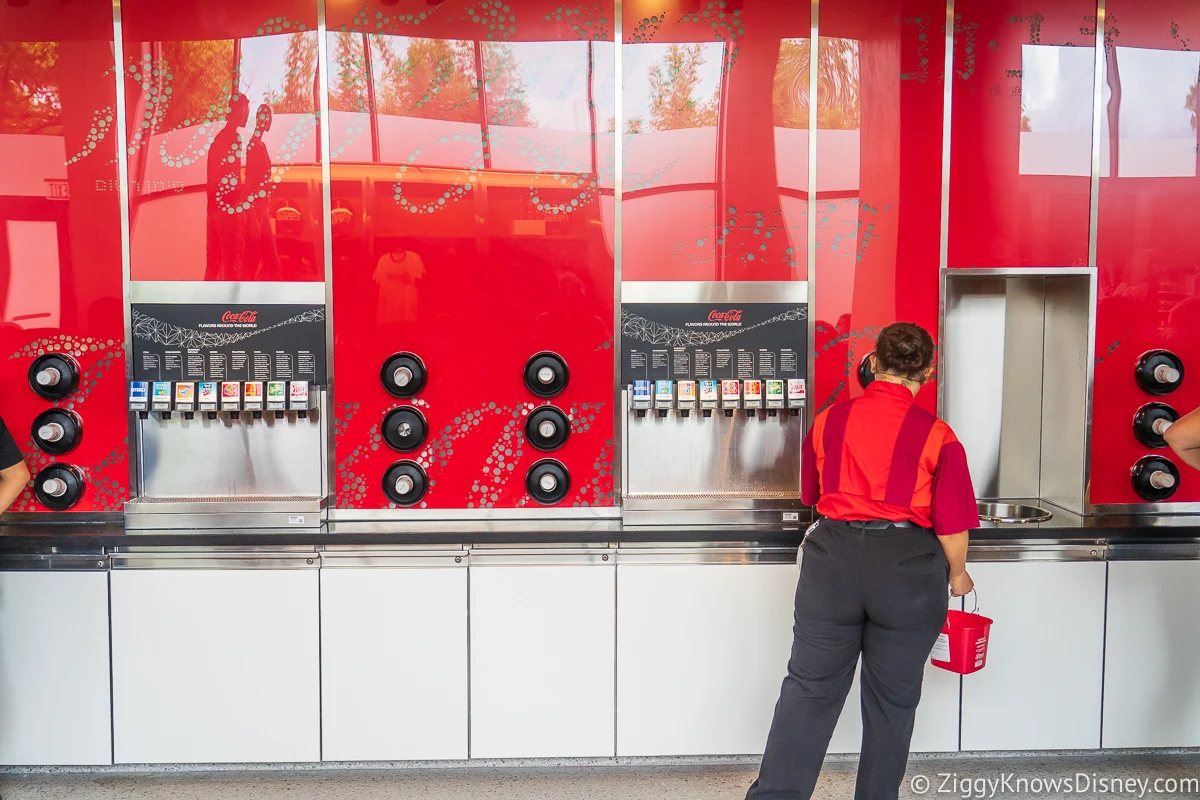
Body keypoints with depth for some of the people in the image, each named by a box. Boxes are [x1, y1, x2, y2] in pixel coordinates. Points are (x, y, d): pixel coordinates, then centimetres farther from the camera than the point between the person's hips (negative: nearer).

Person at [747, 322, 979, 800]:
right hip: (909, 569, -2)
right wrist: (957, 574, 12)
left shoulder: (828, 420, 0)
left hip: (832, 560, 2)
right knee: (892, 698, 13)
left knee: (809, 686, 11)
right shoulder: (937, 436, -9)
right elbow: (951, 524, -6)